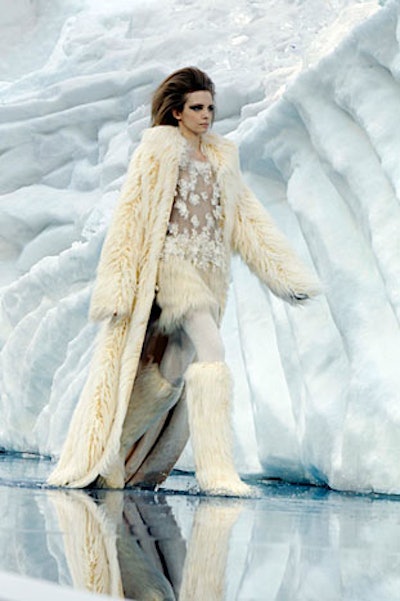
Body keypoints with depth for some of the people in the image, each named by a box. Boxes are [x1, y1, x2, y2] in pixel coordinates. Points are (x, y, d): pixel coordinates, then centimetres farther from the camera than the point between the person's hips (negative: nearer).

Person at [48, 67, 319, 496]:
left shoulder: (221, 158, 20)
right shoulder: (159, 148, 2)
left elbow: (246, 217, 20)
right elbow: (131, 214, -2)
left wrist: (286, 274, 14)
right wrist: (117, 284, -9)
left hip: (208, 274, 6)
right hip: (172, 262, -6)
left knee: (170, 376, 4)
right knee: (211, 353, -22)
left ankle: (115, 461, 17)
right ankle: (216, 471, -22)